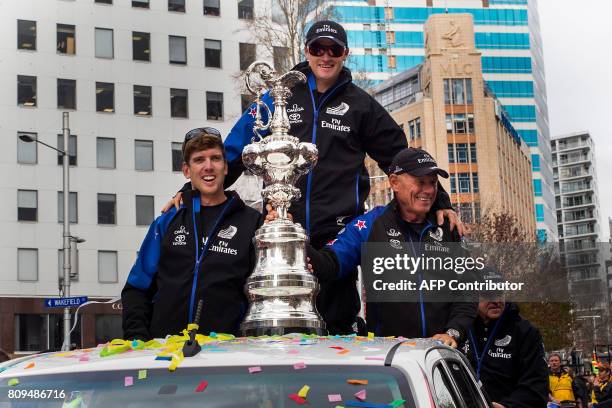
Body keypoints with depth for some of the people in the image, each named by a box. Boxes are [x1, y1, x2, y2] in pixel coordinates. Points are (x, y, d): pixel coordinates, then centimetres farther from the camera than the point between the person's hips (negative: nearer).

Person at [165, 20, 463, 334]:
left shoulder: (360, 103, 9)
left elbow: (400, 156, 11)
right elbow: (236, 149, 8)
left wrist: (440, 202, 4)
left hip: (338, 230, -1)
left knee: (336, 321, 3)